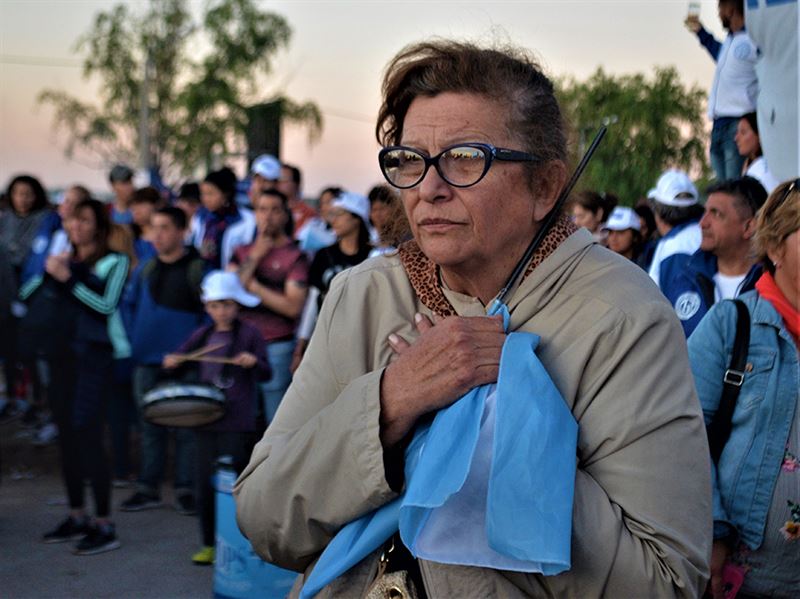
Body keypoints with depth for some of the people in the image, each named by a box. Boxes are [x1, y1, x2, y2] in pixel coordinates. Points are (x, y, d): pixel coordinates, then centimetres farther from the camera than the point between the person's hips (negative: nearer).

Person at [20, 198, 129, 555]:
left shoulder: (113, 262, -2)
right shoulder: (63, 260, 15)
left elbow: (106, 304, -16)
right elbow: (25, 297, 9)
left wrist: (68, 279, -19)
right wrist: (48, 274, -7)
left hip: (92, 355, -6)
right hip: (60, 354, 6)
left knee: (87, 435, -11)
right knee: (66, 435, 9)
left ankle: (104, 526, -8)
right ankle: (76, 517, 19)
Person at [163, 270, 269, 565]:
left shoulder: (249, 335, -1)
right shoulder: (203, 335, 13)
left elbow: (266, 374, -4)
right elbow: (180, 356, 20)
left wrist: (253, 362, -25)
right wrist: (172, 361, -2)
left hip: (238, 423, -5)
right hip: (206, 420, 5)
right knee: (204, 482, 7)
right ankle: (210, 544, 18)